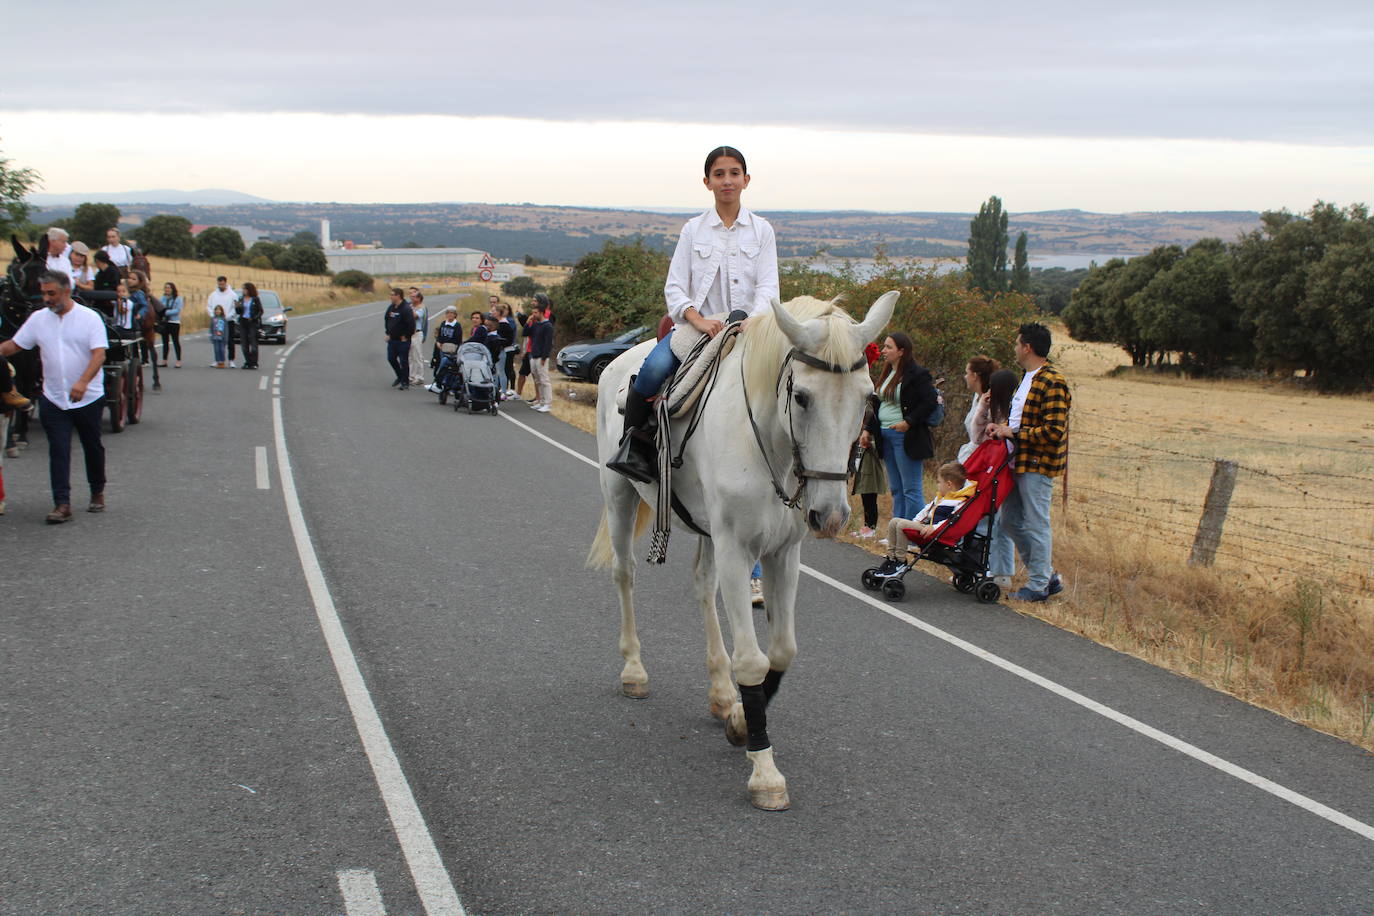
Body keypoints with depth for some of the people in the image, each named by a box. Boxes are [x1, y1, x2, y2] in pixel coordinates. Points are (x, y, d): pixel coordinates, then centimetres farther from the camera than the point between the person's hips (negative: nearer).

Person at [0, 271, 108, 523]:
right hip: (53, 399, 2)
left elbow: (99, 354, -17)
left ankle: (97, 492, 30)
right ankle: (62, 504, -5)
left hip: (89, 397, -2)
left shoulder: (89, 318, -8)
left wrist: (83, 382, -31)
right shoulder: (38, 318, 4)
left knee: (93, 447, 12)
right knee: (58, 451, -4)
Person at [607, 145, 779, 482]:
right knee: (654, 368, -29)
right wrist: (699, 320, -18)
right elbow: (674, 287, 2)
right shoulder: (693, 230, 10)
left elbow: (768, 287, 1)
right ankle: (633, 442, -10)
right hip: (696, 325, 0)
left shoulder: (761, 230, 10)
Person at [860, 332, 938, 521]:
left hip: (906, 436, -9)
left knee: (911, 489, -6)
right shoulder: (887, 374, 15)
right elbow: (879, 405, 21)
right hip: (885, 435, 9)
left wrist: (909, 422, -21)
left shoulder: (917, 374, -10)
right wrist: (868, 429, 13)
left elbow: (930, 402, -15)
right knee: (896, 490, 12)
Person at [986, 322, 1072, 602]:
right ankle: (1048, 576, 23)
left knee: (1036, 524, -2)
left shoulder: (1052, 383, -16)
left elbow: (1053, 431, -22)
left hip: (1037, 465, -10)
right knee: (1009, 521, 14)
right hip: (1019, 461, 10)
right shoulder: (1027, 378, 16)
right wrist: (1002, 427, 6)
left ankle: (1039, 585, 9)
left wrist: (1013, 433, -17)